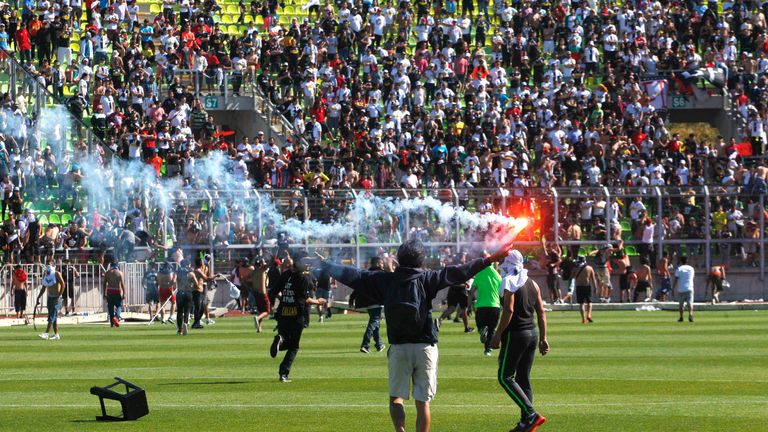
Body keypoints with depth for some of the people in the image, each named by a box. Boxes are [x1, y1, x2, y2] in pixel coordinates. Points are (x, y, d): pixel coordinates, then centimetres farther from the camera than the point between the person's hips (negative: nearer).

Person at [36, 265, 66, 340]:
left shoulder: (56, 274, -11)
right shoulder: (45, 275, 9)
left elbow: (63, 285, -14)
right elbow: (44, 288, 17)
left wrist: (59, 296, -19)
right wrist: (38, 297, 11)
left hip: (56, 298, -7)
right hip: (50, 297, 7)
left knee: (52, 316, -13)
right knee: (54, 317, 8)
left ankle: (47, 334, -18)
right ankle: (56, 334, 12)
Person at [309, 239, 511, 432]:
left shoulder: (386, 280, 0)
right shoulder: (426, 278, -5)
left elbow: (352, 276, 6)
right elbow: (457, 273, -9)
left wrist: (325, 265, 19)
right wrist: (489, 260, -7)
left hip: (398, 347, 1)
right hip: (425, 347, -1)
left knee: (395, 397, 11)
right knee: (423, 402, 5)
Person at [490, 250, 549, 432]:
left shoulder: (510, 282, -12)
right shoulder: (532, 284, 12)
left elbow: (508, 310, -20)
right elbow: (541, 312, 12)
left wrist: (497, 335, -15)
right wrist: (543, 339, 16)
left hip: (515, 334, -8)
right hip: (532, 334, 8)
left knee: (505, 377, -2)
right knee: (524, 379, 12)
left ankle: (532, 414, -14)